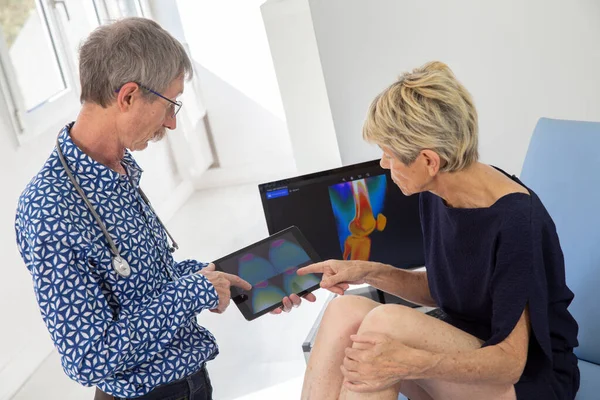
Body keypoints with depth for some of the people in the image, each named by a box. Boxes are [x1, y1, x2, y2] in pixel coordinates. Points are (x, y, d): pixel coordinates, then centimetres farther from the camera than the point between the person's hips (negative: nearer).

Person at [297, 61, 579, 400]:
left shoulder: (516, 217, -24)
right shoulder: (435, 195, -2)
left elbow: (511, 361, -23)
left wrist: (409, 363, -39)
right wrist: (370, 272, -2)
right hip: (462, 353, 7)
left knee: (387, 320, -30)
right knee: (347, 310, -19)